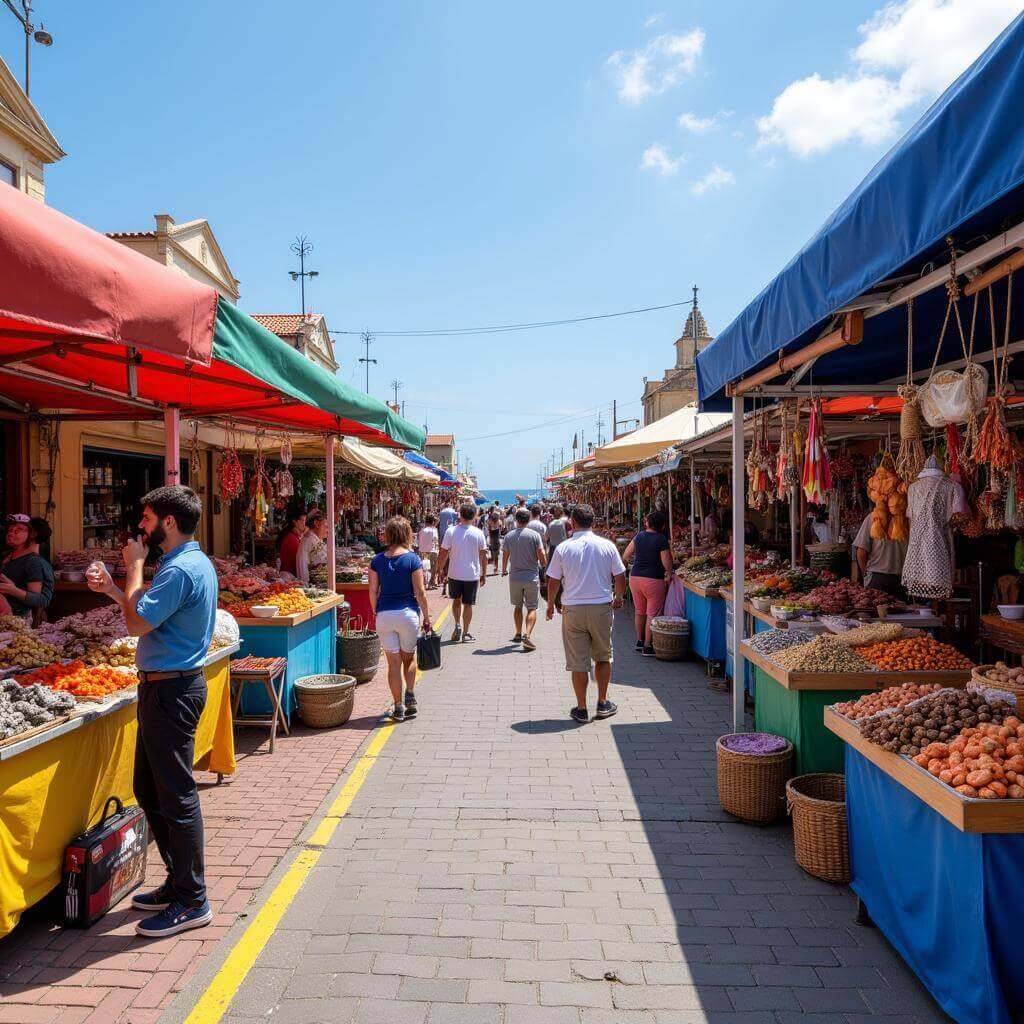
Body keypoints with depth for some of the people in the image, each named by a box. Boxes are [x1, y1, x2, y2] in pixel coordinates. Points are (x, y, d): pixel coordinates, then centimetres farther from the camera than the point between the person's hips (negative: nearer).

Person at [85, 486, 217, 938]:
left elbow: (137, 622, -22)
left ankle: (192, 901, 11)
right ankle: (179, 882, 30)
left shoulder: (181, 569, -20)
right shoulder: (190, 562, 14)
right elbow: (150, 614, 21)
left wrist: (134, 566, -11)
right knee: (149, 789, 19)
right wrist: (112, 588, 12)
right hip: (165, 686, 11)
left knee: (176, 797, -2)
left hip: (171, 691, -11)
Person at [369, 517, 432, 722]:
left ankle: (398, 707, 11)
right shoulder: (412, 559, -8)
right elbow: (420, 592, -7)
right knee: (409, 658, 19)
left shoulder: (377, 560, 1)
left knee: (393, 663, 8)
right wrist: (426, 616, 2)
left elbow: (373, 591, 2)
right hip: (408, 613, -2)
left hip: (384, 614, 2)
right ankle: (409, 694, 3)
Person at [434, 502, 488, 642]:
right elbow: (483, 556, -2)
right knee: (468, 604, 9)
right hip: (472, 574, -1)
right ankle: (465, 633, 14)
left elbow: (444, 553, -6)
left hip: (454, 574, 1)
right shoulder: (478, 533, -6)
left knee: (456, 600, 20)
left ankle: (458, 625, 5)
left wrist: (439, 569, 8)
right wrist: (483, 574, 7)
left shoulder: (451, 531, -7)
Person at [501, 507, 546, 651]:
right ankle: (527, 634, -14)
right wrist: (543, 566, 11)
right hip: (532, 577, -2)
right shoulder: (535, 535, -8)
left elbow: (505, 556, 6)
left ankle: (518, 634, 26)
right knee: (532, 608, 3)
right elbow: (542, 556, -10)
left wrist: (504, 570, 24)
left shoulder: (509, 536, 0)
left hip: (515, 576, 2)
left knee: (518, 606, 19)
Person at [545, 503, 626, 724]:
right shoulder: (607, 545, -3)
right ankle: (603, 703, 23)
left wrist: (550, 605, 16)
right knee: (603, 657, 18)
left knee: (578, 662, 6)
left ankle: (581, 709, 13)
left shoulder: (563, 548, -5)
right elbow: (620, 578, 0)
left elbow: (553, 582, -1)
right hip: (602, 608, 1)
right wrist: (618, 598, 20)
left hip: (573, 610, -1)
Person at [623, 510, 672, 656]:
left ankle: (640, 641, 29)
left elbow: (625, 557, 4)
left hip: (635, 577, 5)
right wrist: (669, 575, 7)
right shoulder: (662, 540, -11)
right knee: (652, 614, 2)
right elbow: (667, 563, -12)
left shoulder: (639, 536, 1)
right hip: (653, 580, -5)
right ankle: (647, 646, 2)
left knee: (639, 611, 19)